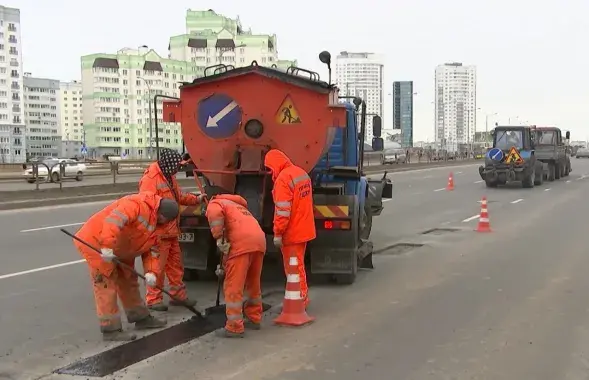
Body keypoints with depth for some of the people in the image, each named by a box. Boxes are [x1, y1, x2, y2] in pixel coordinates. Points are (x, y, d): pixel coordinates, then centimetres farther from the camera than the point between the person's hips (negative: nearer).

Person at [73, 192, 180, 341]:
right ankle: (110, 329, -1)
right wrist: (107, 246, -43)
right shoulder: (136, 204, -23)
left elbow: (151, 251, 5)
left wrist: (151, 272, -11)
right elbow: (113, 220, -37)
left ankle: (141, 317, 31)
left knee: (128, 282, 17)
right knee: (106, 285, -8)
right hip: (95, 243, -10)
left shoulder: (155, 226, 7)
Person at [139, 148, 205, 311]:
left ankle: (178, 294, 28)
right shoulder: (150, 179, -18)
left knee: (176, 263, 16)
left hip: (171, 231, 10)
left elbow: (179, 196, 27)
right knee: (157, 267, -2)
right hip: (159, 232, -10)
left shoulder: (169, 176, 13)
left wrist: (197, 199, 20)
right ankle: (153, 299, 9)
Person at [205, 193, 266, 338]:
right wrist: (224, 266, 44)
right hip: (259, 240, 8)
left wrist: (219, 239, -6)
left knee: (234, 287, 0)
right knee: (253, 283, 22)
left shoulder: (214, 204, 17)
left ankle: (234, 328, 3)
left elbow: (216, 215, -11)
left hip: (242, 242, -8)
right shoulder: (237, 206, 40)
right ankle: (254, 319, 33)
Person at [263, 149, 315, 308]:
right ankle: (302, 298, 29)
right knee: (298, 265, 19)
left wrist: (277, 233, -18)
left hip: (291, 232, -9)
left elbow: (282, 210, -23)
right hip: (303, 229, 9)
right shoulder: (302, 173, 10)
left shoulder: (283, 178, -19)